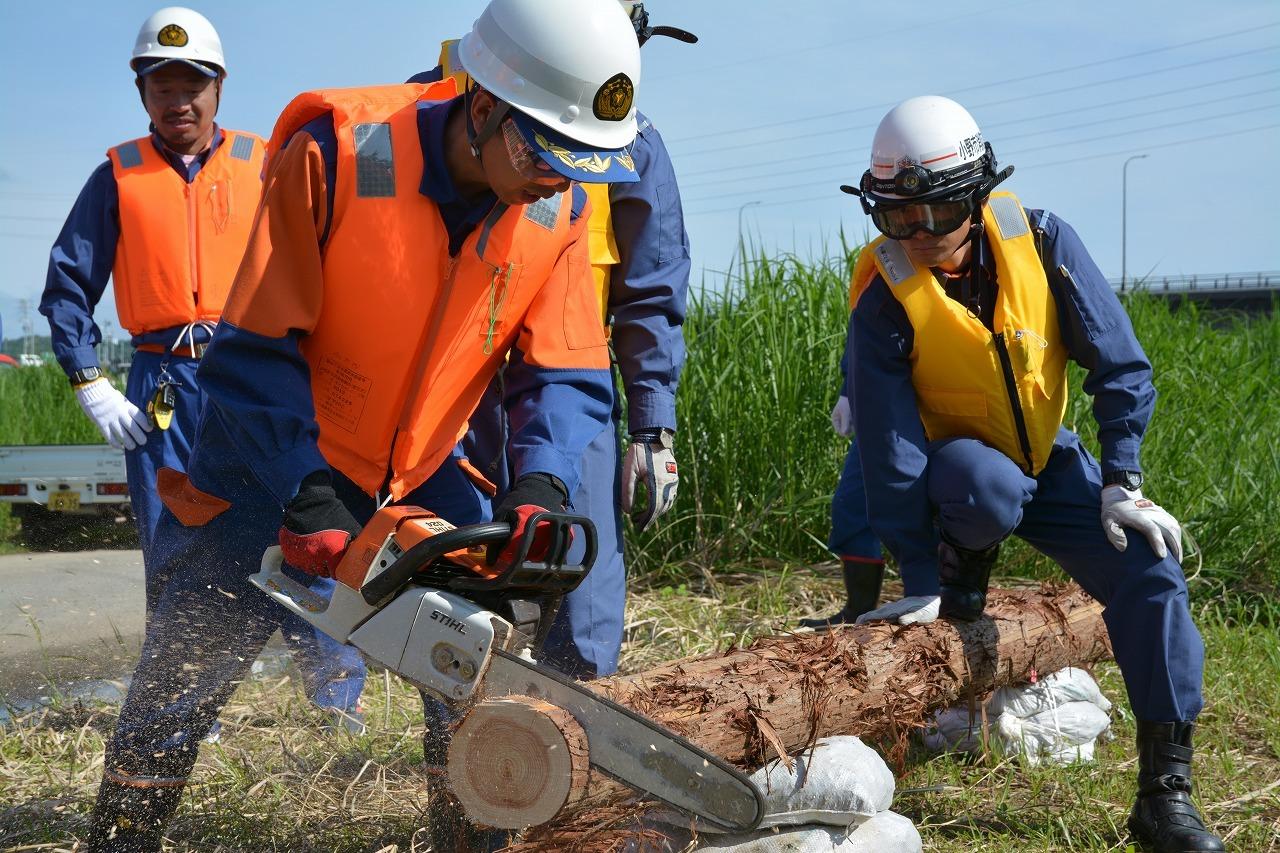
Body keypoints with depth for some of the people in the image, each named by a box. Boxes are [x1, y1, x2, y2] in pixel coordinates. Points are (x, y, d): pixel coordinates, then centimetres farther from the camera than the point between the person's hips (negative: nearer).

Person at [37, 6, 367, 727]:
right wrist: (93, 390, -1)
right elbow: (67, 288, 9)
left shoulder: (262, 166, 8)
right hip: (163, 383, 1)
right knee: (172, 555, 4)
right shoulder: (118, 178, 10)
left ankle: (340, 697, -2)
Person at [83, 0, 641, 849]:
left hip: (419, 473, 4)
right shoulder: (338, 153, -26)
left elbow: (567, 373, -10)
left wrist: (540, 488, -28)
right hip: (278, 463, -4)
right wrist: (306, 502, -29)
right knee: (185, 677, -3)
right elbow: (256, 350, -23)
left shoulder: (557, 208, -12)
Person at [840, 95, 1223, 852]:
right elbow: (890, 450, -22)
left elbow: (1121, 366, -10)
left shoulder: (1042, 243, -17)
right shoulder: (885, 300, -22)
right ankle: (964, 571, -1)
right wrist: (921, 584, -23)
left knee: (1151, 573, -18)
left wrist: (1121, 483, -18)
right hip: (956, 467, -2)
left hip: (1049, 458, 3)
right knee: (987, 491, -39)